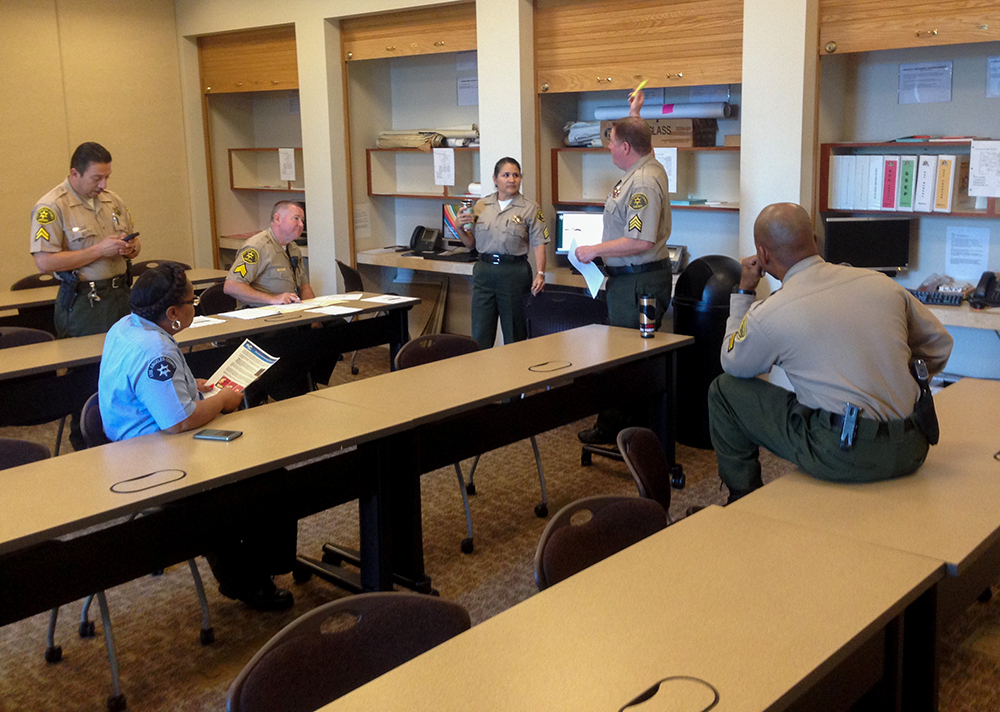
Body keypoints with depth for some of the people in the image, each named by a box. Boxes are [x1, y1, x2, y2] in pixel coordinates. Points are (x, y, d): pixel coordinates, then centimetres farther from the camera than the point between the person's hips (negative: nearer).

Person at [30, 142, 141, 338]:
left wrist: (130, 248, -4)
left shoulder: (114, 201, 12)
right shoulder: (51, 207, -9)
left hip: (120, 295, 6)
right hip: (82, 304, -6)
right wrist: (99, 250, -18)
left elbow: (135, 245, 22)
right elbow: (45, 262, -19)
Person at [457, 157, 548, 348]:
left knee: (515, 334, 4)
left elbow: (539, 245, -6)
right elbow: (470, 243, 15)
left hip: (514, 273, -3)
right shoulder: (481, 205, 10)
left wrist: (540, 274, -18)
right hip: (484, 271, 3)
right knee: (480, 335, 2)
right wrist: (460, 228, -4)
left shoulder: (530, 209, 0)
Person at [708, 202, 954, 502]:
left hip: (843, 458, -6)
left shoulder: (768, 315, -9)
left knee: (725, 389, 9)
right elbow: (939, 347, 16)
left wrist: (744, 292, 19)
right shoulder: (880, 283, 5)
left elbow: (733, 364, 12)